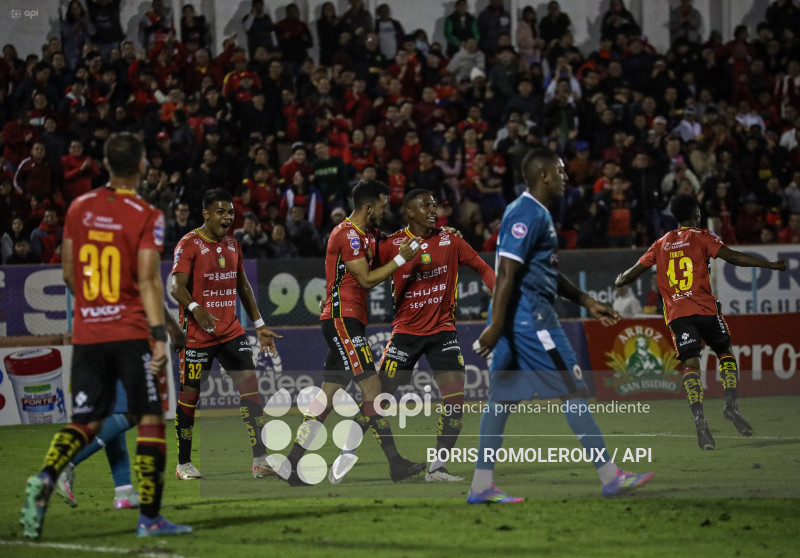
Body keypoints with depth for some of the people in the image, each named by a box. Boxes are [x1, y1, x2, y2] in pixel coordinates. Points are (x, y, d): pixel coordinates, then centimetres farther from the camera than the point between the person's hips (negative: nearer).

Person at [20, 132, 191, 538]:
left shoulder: (79, 208, 7)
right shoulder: (146, 217, -8)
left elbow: (68, 272, 14)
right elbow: (147, 279, -15)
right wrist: (159, 334, -16)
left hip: (86, 332, 4)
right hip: (130, 332, -4)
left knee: (85, 423, 10)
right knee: (150, 419, 5)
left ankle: (44, 478, -17)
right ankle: (150, 517, 2)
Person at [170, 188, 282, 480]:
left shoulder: (232, 244, 12)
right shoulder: (189, 244, -9)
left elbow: (243, 286, 20)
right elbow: (176, 286, -18)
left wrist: (260, 326, 18)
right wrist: (195, 308, -37)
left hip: (230, 331, 6)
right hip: (197, 334, -6)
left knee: (250, 385, -5)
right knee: (190, 394, 1)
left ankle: (260, 460, -6)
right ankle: (183, 464, 13)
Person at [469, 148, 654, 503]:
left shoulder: (534, 213, 19)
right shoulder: (527, 214, -15)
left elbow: (549, 274, 27)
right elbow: (507, 271, -21)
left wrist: (587, 303, 26)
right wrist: (496, 325, -25)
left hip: (519, 316, 11)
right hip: (529, 315, -11)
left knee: (502, 396, 8)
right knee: (573, 391, -6)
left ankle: (481, 485, 7)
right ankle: (609, 477, -3)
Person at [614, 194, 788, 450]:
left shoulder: (661, 244, 17)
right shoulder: (702, 236, 5)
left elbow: (635, 270, 21)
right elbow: (731, 256, -7)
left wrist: (620, 281, 43)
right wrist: (769, 264, -6)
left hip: (676, 313, 2)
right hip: (704, 308, -2)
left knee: (690, 365, -5)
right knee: (726, 353, 15)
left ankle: (699, 418, -25)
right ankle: (731, 404, -5)